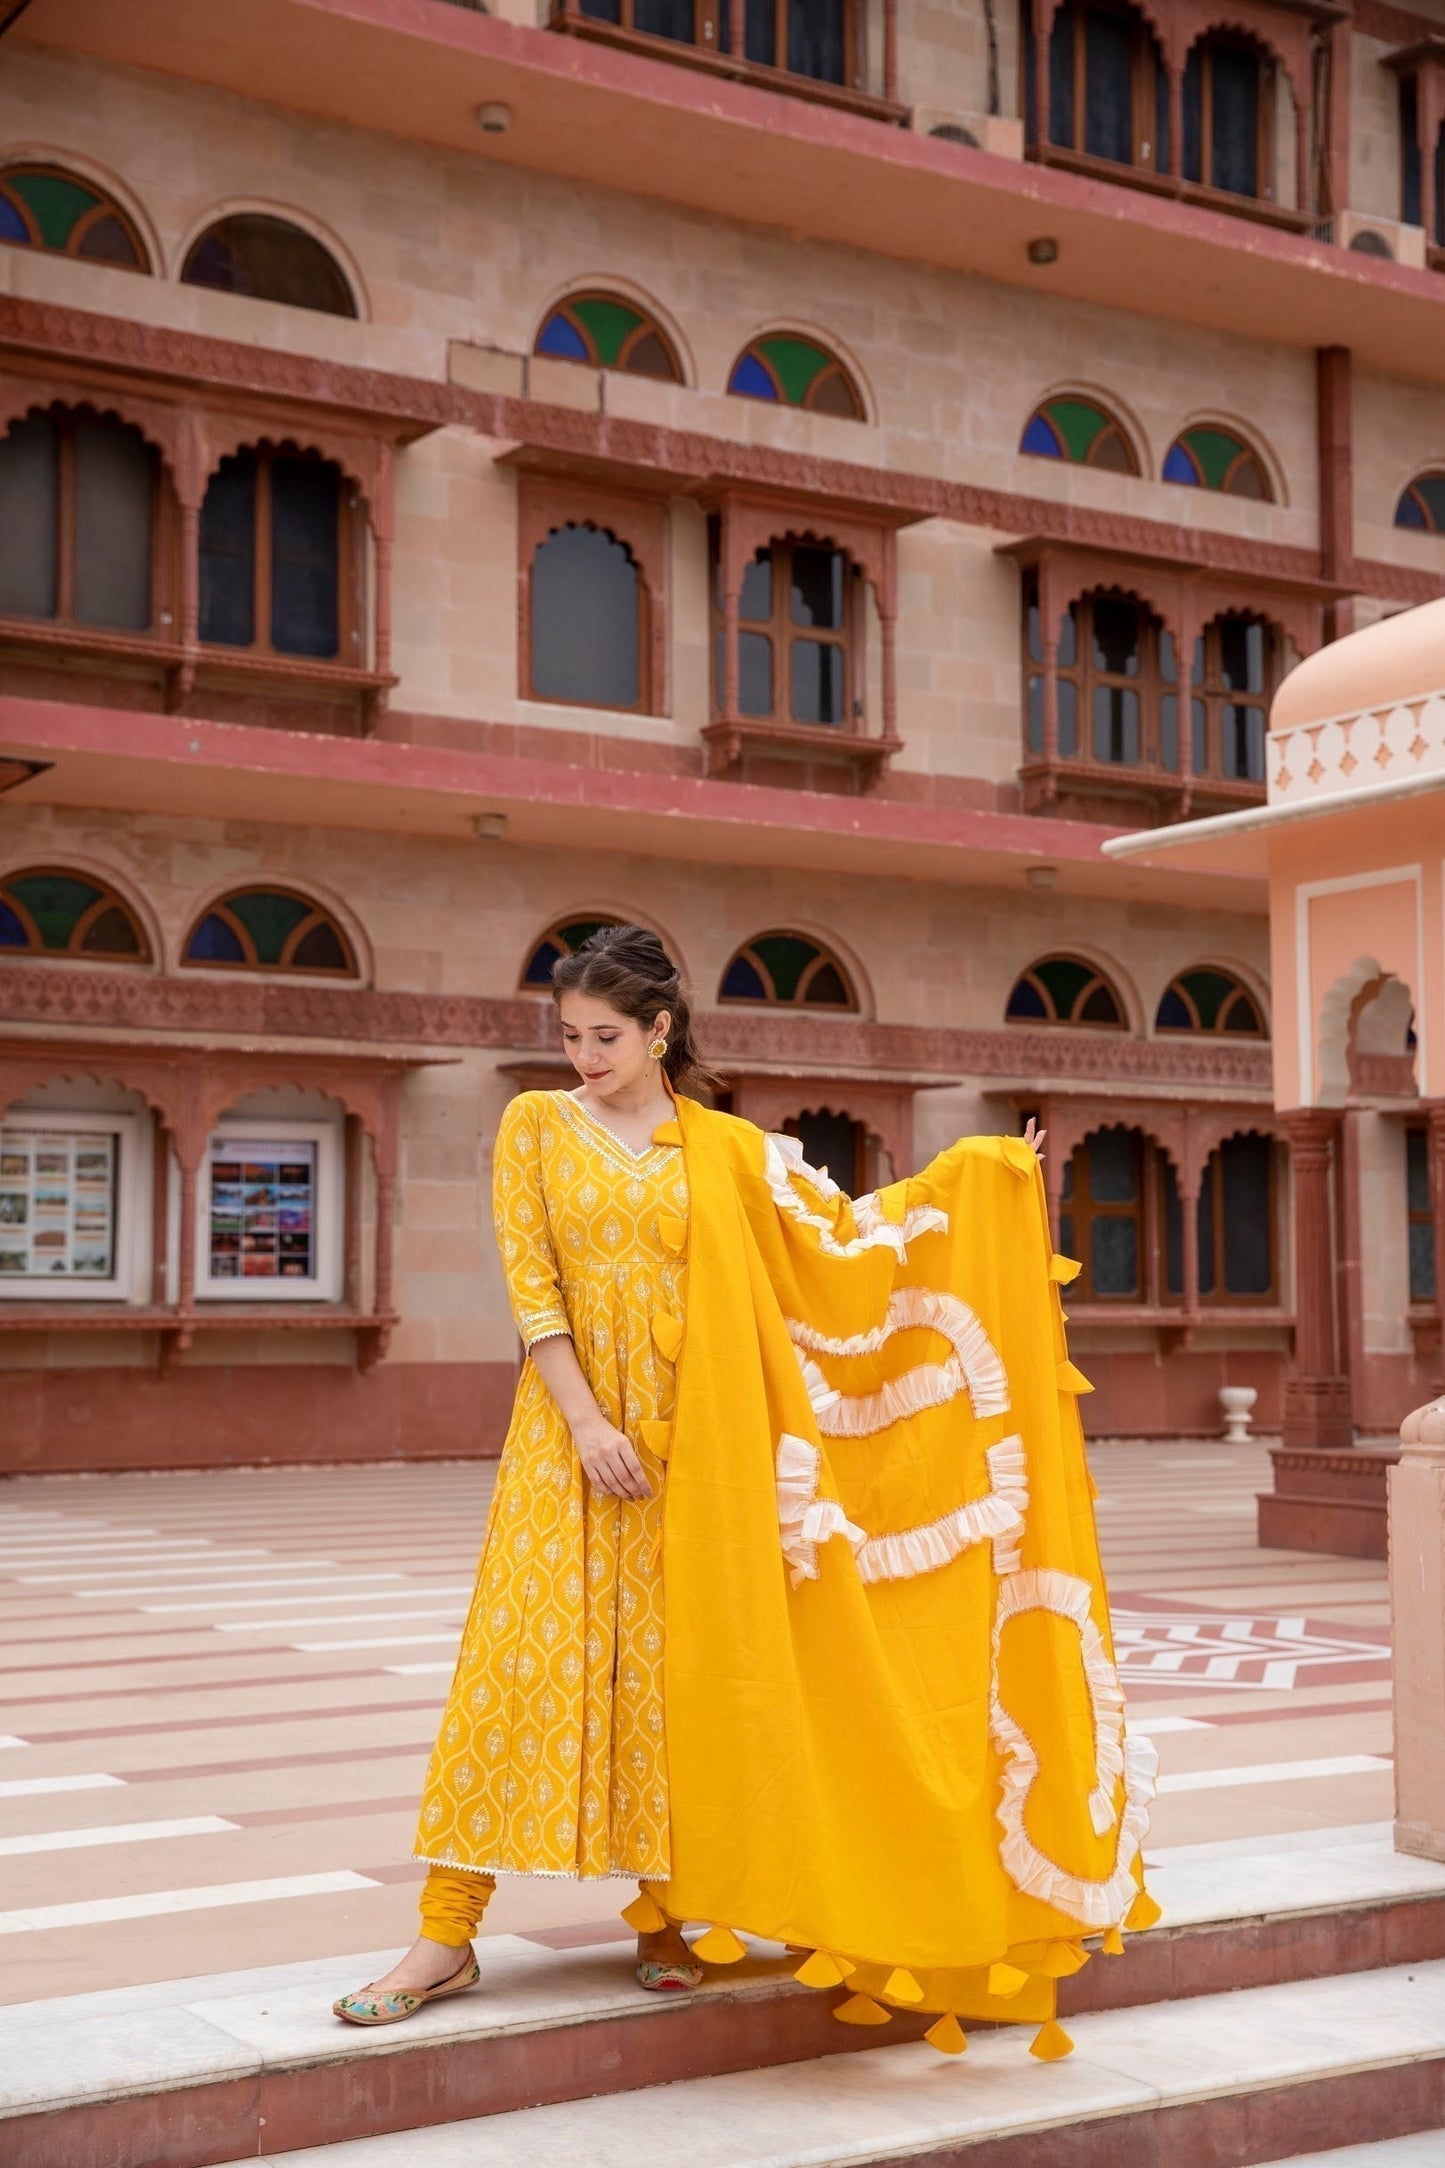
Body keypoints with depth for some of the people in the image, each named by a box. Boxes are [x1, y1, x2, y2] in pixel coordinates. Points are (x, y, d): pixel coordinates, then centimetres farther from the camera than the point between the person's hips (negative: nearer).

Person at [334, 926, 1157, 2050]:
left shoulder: (728, 1149, 8)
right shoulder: (537, 1125, 5)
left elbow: (842, 1228, 8)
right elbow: (530, 1285, -2)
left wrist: (977, 1172, 2)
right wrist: (586, 1423, -11)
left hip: (690, 1440, 1)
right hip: (571, 1430, -1)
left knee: (671, 1665, 3)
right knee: (524, 1658, -6)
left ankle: (664, 1912, 16)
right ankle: (447, 1935, -1)